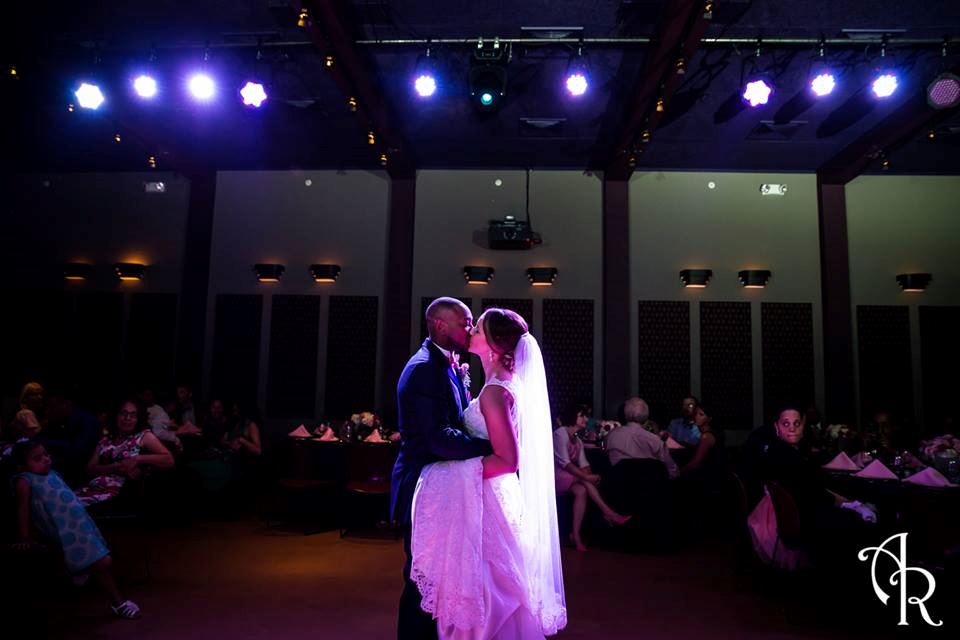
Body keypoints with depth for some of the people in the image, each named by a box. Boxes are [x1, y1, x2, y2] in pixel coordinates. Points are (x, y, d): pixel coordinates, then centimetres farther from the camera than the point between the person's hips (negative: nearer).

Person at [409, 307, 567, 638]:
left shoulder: (494, 392, -21)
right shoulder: (507, 384, 7)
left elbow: (509, 460, -25)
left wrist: (461, 470, -16)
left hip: (486, 500, -9)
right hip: (495, 496, 9)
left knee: (483, 591, 5)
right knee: (498, 593, 20)